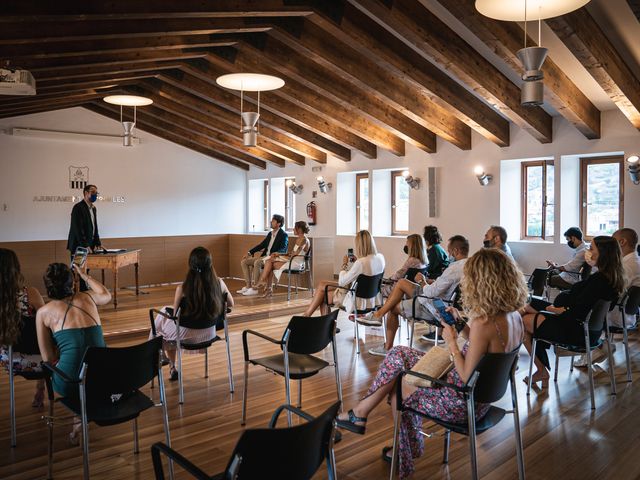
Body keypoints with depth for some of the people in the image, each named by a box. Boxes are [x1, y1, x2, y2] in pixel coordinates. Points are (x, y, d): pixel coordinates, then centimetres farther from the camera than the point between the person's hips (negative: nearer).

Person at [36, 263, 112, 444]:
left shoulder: (43, 312, 2)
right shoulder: (87, 297, 9)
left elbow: (48, 358, 4)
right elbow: (107, 295, 34)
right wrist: (84, 275, 42)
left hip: (71, 383, -2)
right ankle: (81, 421, 25)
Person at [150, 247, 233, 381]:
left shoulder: (182, 288, -25)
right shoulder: (219, 283, -16)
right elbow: (231, 304, 0)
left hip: (187, 335, -3)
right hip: (209, 333, 4)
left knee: (164, 314, 30)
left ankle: (172, 367, 41)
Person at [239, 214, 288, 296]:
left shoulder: (283, 235, -6)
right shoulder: (270, 233, 18)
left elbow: (283, 250, -16)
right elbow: (261, 245, 19)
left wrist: (275, 254, -35)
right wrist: (249, 252, 9)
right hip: (264, 256, 9)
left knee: (257, 263, -35)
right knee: (244, 261, -2)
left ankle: (255, 289, -28)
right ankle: (248, 286, -5)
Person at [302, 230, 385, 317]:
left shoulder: (361, 263, -30)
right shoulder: (380, 258, -5)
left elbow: (342, 281, -20)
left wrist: (344, 264, -6)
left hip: (358, 302, -8)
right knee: (322, 284, 17)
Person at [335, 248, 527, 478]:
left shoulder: (483, 323, -31)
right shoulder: (514, 316, -4)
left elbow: (466, 377, -25)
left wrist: (451, 342, -14)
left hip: (463, 404, -8)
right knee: (399, 355, 13)